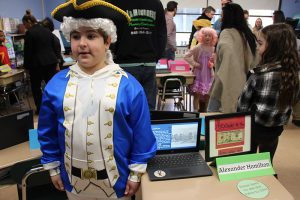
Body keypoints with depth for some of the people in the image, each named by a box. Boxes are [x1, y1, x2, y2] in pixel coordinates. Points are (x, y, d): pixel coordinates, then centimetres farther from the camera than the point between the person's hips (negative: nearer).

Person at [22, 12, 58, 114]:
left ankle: (40, 109, 12)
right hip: (51, 61, 6)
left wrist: (27, 66, 1)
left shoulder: (29, 33, -9)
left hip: (37, 64, -6)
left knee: (36, 87, 7)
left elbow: (28, 52, -8)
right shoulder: (47, 31, 11)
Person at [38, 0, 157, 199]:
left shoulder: (128, 85, -14)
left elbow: (142, 135, -9)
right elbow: (48, 132, 4)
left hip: (115, 178, -2)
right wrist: (53, 168, 9)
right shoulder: (56, 84, -5)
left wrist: (136, 174, -5)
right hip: (74, 179, 3)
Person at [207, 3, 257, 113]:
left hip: (227, 86, -7)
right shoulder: (247, 34, 10)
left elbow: (227, 50, -36)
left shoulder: (227, 33, -13)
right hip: (243, 86, 8)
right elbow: (253, 63, 16)